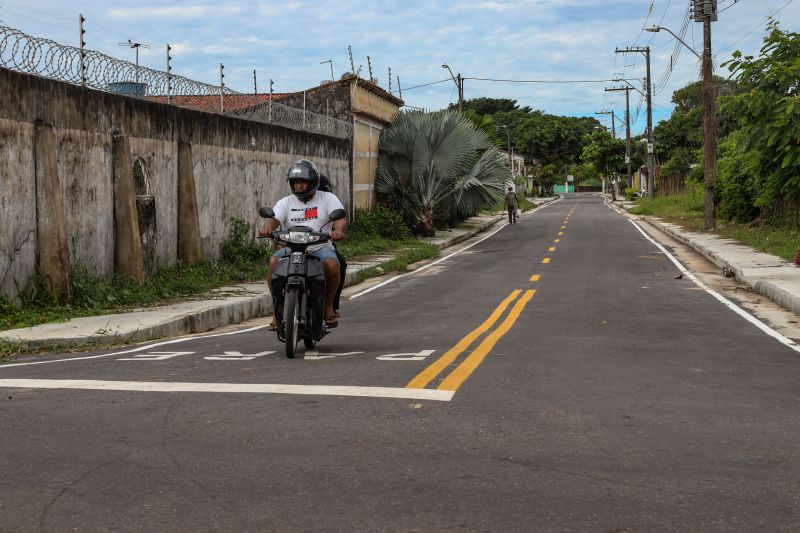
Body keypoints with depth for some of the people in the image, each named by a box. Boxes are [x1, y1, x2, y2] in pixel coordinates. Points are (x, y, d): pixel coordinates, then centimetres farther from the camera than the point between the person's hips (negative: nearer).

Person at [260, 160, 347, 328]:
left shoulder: (328, 198, 7)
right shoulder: (285, 202, 14)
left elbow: (340, 218, -10)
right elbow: (274, 219, -4)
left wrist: (338, 230, -35)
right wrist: (267, 227, -31)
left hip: (320, 247, -2)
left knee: (332, 264, -33)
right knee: (274, 261, -28)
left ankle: (328, 306, -9)